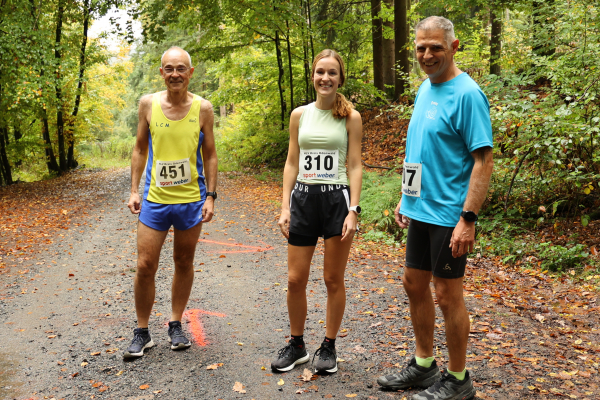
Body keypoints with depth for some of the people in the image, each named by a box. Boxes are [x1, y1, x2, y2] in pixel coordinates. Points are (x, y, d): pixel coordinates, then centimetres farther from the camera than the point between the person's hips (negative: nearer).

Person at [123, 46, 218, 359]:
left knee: (184, 263, 11)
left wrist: (211, 196, -3)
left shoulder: (202, 108, -2)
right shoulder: (148, 104, 1)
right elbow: (140, 149, 9)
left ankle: (176, 325, 28)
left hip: (191, 200, 0)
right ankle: (142, 333, 18)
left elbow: (210, 155, 4)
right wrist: (134, 190, 3)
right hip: (154, 199, 0)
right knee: (145, 267, 0)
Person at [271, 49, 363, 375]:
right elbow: (291, 163, 8)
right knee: (295, 280, 6)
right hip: (303, 198, 3)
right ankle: (296, 345, 25)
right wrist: (285, 207, 1)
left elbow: (354, 167, -2)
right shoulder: (299, 115, 8)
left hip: (336, 199, -3)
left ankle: (329, 346, 24)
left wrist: (353, 210, -11)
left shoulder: (350, 117, 0)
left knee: (333, 280, 7)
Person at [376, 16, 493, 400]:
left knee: (447, 295, 2)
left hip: (448, 215, -9)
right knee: (414, 284, 16)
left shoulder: (468, 94, -15)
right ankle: (424, 365, 33)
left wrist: (468, 219, -23)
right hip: (419, 209, 9)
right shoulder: (425, 88, 12)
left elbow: (484, 160, -19)